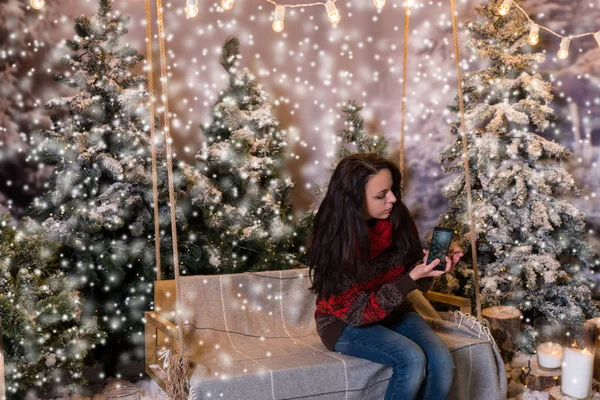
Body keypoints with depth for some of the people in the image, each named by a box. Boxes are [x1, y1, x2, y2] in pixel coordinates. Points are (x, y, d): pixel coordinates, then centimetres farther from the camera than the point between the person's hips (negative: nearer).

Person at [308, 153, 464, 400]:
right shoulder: (333, 243, -25)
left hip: (394, 312, 5)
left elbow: (416, 279, 1)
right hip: (346, 323, -5)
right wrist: (411, 278, -32)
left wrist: (433, 266, -22)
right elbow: (359, 312, -24)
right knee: (412, 359, -28)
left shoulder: (398, 219, -11)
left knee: (441, 361, -20)